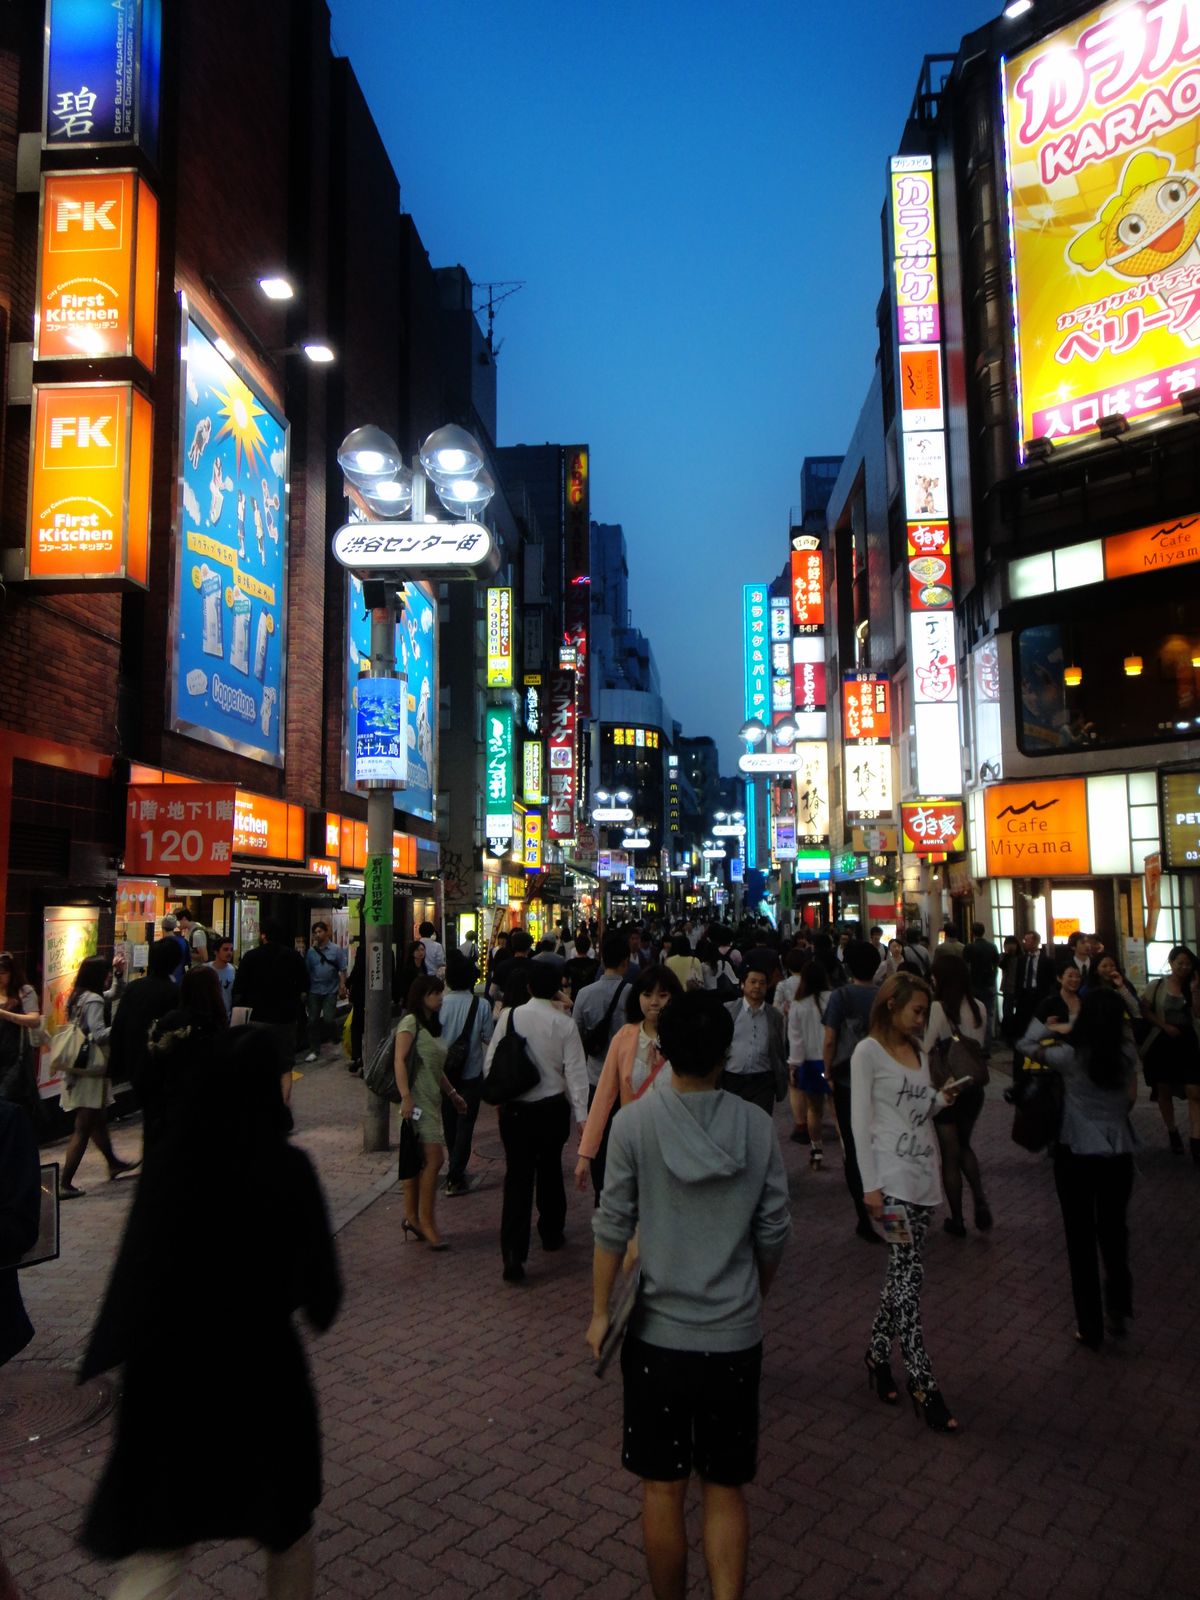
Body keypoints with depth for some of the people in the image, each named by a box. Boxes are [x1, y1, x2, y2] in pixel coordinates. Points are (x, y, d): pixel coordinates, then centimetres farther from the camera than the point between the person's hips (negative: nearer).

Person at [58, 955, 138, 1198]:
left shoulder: (79, 996, 10)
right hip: (91, 1070, -10)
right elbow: (99, 1035, -27)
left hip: (79, 1067, 10)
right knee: (83, 1129, -3)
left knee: (97, 1120, 23)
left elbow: (114, 993, 25)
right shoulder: (93, 1000, -18)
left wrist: (119, 974, 11)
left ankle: (114, 1164, 39)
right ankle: (64, 1183, -1)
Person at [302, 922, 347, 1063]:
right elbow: (306, 970, 6)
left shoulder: (336, 949, -1)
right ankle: (314, 1050, 15)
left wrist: (342, 987, -7)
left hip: (331, 991, -2)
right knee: (313, 1021, 5)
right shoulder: (310, 951, 3)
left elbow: (342, 970, -1)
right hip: (314, 991, 2)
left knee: (328, 1019, -10)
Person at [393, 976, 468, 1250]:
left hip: (432, 1100, 9)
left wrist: (452, 1093, 24)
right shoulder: (410, 1022, -8)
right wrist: (405, 1097, -24)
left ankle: (412, 1218, 15)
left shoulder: (432, 1025, 19)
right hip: (418, 1101, -9)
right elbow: (400, 1060, -17)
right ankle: (426, 1221, -4)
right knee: (434, 1158, -11)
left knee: (416, 1161, 10)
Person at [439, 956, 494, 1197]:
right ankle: (455, 1179, 1)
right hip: (471, 1073, -2)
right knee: (465, 1125, 4)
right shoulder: (481, 1005, -13)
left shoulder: (441, 1003, -12)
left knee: (450, 1124, 18)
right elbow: (488, 1038, -8)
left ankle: (457, 1170, 32)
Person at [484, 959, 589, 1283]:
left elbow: (490, 1062, -2)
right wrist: (582, 1115, -9)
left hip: (514, 1108, 0)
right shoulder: (565, 1024, -10)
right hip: (553, 1108, 0)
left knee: (518, 1178, 1)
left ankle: (514, 1255, -6)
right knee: (550, 1170, 21)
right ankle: (551, 1233, 38)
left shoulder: (509, 1016, -7)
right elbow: (575, 1073, -12)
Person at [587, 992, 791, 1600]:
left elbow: (613, 1226, -8)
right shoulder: (757, 1127, -6)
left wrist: (600, 1311, 4)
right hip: (737, 1335, 2)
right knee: (726, 1489, 16)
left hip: (658, 1332, -1)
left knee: (663, 1489, 14)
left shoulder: (635, 1121, -12)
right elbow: (773, 1232, 1)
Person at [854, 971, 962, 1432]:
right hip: (891, 1176, -7)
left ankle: (877, 1355, 26)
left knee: (902, 1274, 11)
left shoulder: (918, 1051, 14)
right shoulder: (868, 1052, -7)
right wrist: (870, 1185, -14)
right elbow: (860, 1121, -10)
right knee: (907, 1275, -8)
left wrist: (943, 1099, -1)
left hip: (923, 1174, 7)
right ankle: (923, 1385, -2)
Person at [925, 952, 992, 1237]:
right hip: (973, 1086, 5)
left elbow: (926, 1050, -20)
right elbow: (982, 1046, 7)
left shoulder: (938, 1008, -19)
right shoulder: (979, 1007, -4)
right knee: (964, 1146, 26)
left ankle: (957, 1220, 19)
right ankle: (980, 1201, 9)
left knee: (949, 1155, 10)